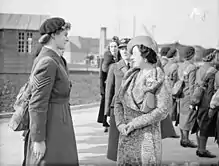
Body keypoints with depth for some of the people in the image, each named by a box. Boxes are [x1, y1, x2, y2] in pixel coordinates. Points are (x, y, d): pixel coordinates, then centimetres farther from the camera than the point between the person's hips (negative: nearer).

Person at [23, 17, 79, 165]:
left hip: (58, 124, 10)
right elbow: (37, 104, -21)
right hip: (50, 128, -10)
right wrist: (38, 139, -20)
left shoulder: (55, 59, 11)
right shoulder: (48, 62, -18)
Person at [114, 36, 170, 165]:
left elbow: (162, 111, -14)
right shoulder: (131, 76, 7)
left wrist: (135, 123, -15)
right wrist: (120, 124, -6)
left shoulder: (158, 79, -8)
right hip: (127, 135, 5)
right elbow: (118, 101, 10)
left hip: (147, 136, -5)